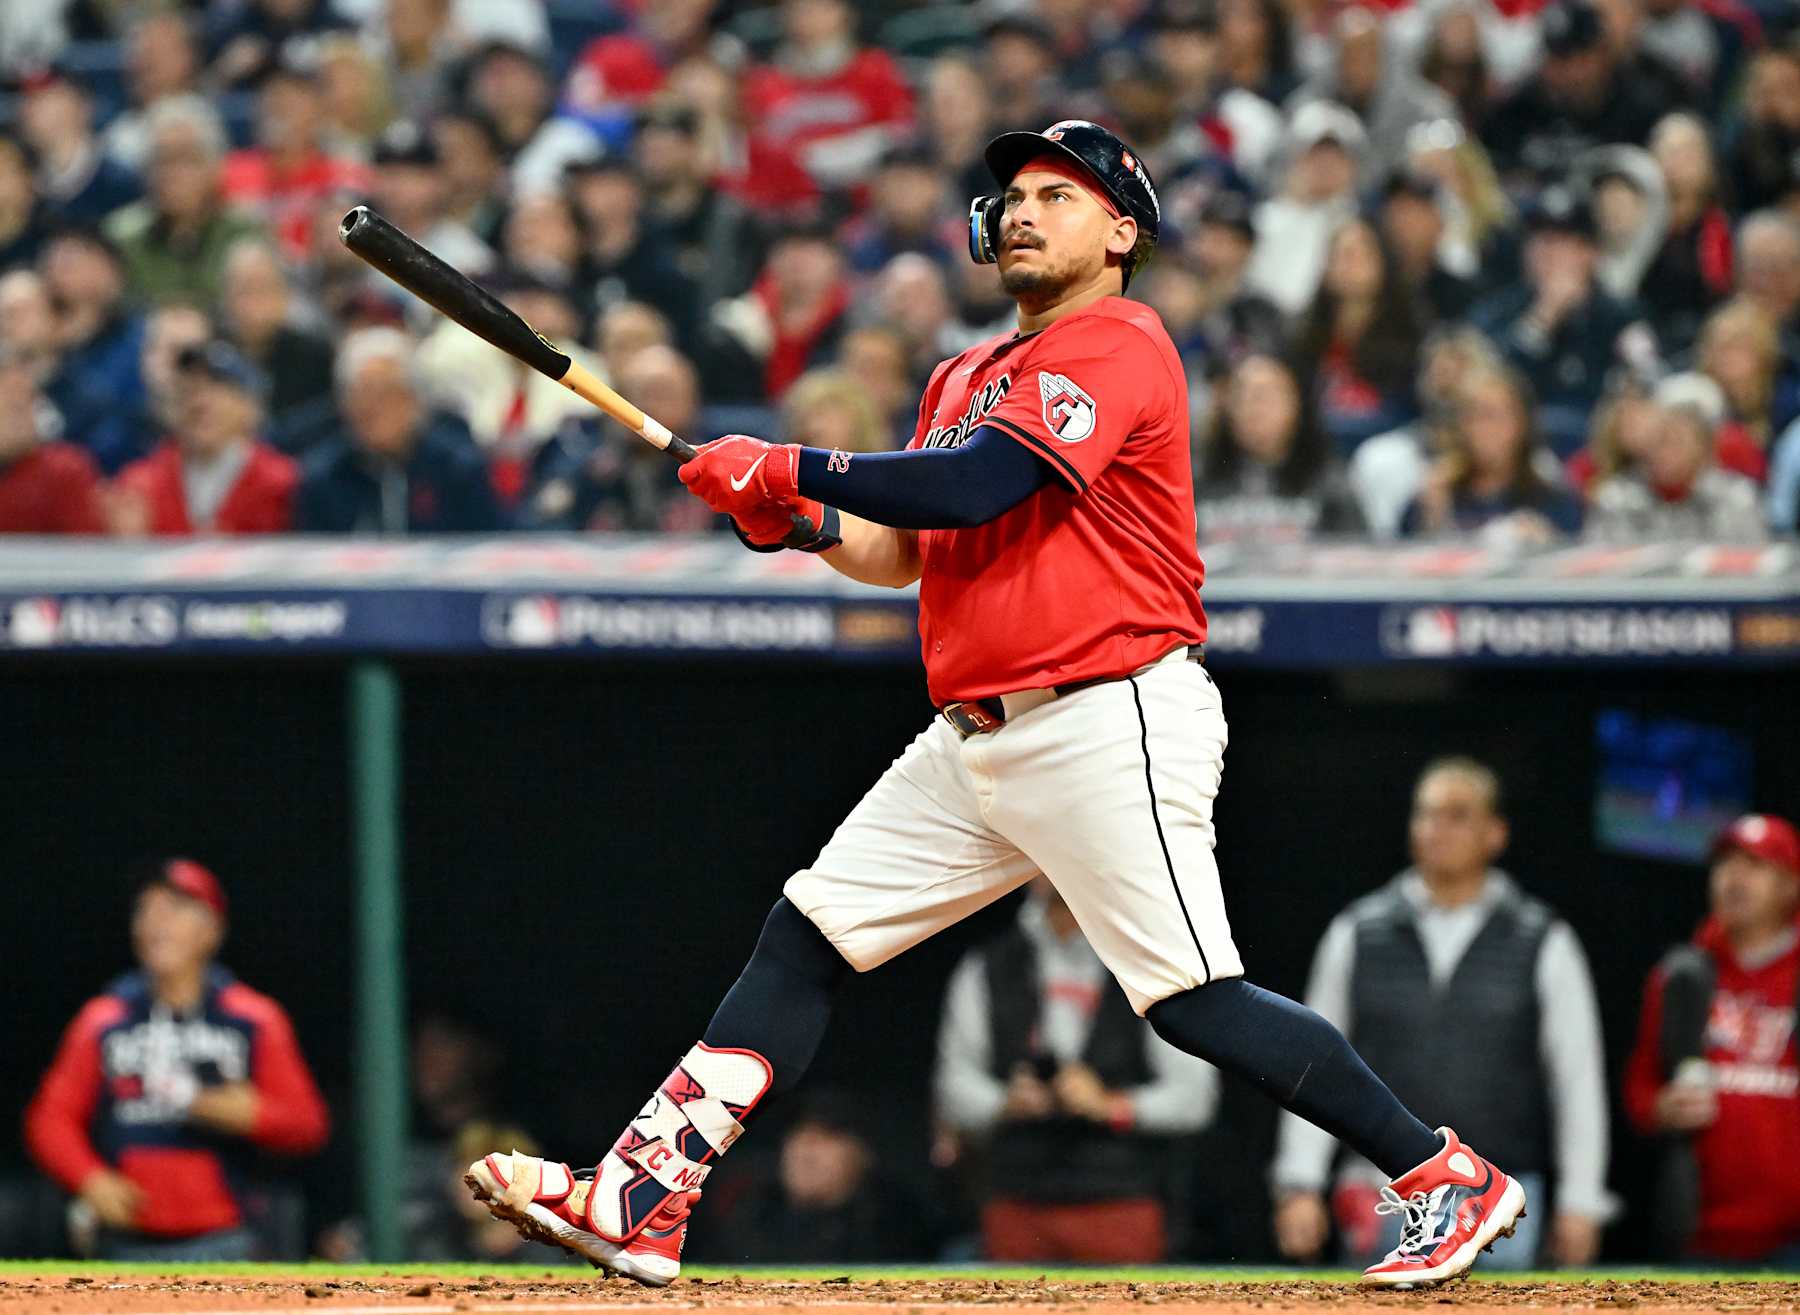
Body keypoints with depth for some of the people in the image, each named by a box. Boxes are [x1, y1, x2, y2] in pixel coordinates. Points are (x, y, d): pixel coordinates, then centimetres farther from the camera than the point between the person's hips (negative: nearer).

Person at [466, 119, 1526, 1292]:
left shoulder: (1121, 350, -10)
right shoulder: (968, 380, 19)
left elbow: (975, 488, -21)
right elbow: (903, 553, 19)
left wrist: (789, 468, -14)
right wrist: (791, 520, -1)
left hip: (1111, 723, -9)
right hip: (975, 742, 9)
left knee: (1197, 1002, -12)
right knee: (805, 937, 3)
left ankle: (1447, 1180, -3)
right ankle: (642, 1205, 3)